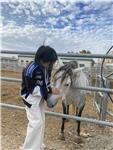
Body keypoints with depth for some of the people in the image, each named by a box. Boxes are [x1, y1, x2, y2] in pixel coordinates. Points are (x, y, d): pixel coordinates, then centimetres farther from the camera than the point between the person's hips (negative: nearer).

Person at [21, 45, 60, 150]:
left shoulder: (46, 67, -7)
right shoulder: (31, 69, -29)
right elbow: (33, 89, -25)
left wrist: (51, 90, -7)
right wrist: (49, 90, -27)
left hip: (40, 97, 8)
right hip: (31, 97, -8)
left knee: (41, 121, 16)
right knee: (36, 122, -6)